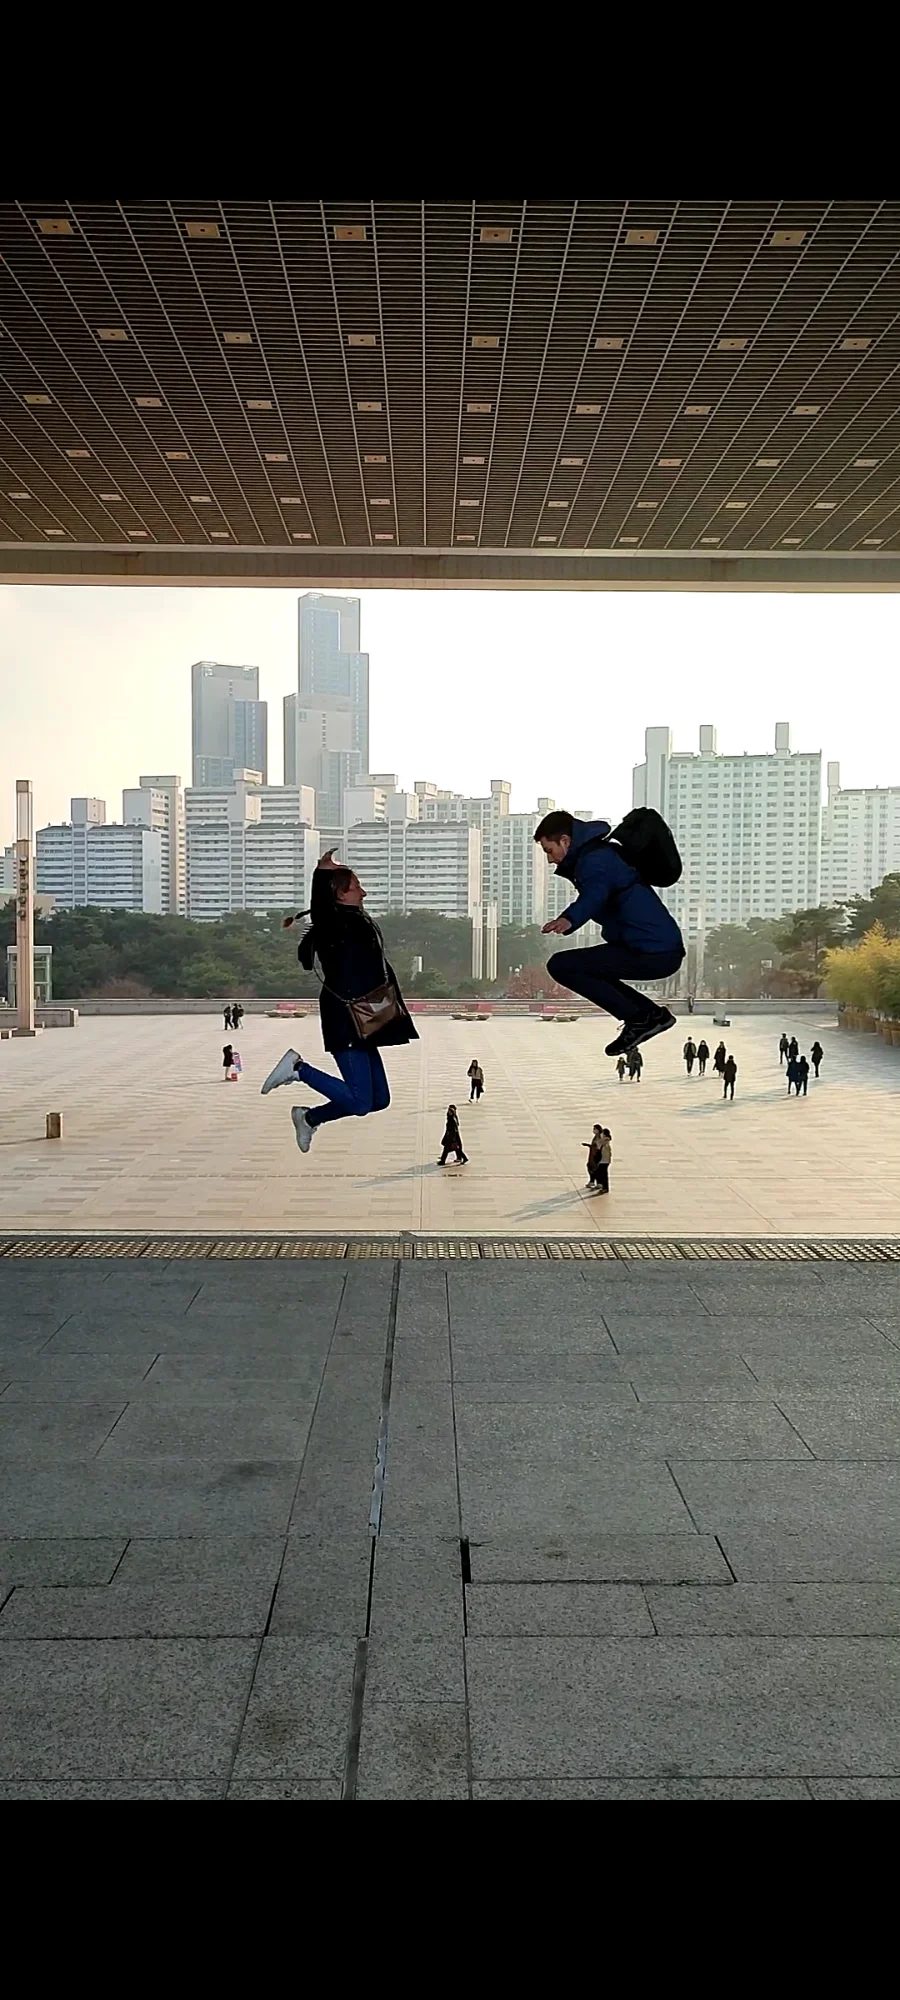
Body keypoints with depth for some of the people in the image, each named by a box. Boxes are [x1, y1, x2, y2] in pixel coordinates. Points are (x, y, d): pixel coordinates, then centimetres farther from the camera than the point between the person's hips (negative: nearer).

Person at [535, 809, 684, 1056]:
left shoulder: (595, 860, -12)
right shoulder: (599, 853, 21)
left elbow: (595, 893, -36)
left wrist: (569, 919, -54)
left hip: (653, 953, -11)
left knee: (560, 965, -10)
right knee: (582, 966, 26)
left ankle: (637, 1019, -8)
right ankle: (654, 1014, 17)